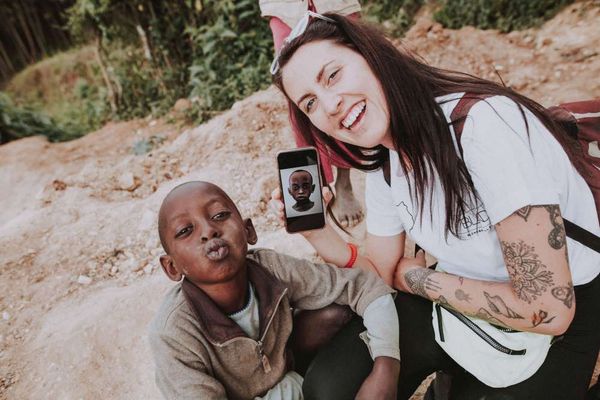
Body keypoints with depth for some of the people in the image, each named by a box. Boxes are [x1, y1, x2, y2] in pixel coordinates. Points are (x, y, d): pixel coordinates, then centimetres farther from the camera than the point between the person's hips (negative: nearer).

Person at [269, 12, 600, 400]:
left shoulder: (484, 124, -29)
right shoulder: (384, 169, -6)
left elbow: (548, 311, -26)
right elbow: (382, 274, 2)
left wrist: (417, 278, -15)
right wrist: (316, 230, -14)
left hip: (563, 321, -5)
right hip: (462, 302, 5)